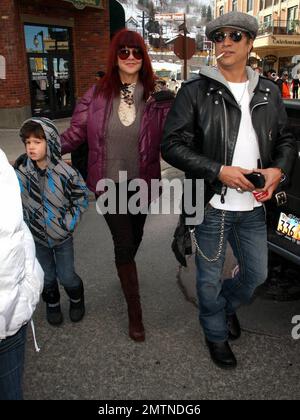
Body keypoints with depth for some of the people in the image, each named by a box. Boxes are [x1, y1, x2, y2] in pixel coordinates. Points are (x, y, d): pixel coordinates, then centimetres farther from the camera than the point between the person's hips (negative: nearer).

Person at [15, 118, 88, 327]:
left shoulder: (65, 172, -21)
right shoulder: (21, 169, -13)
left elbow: (81, 195, -5)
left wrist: (70, 221, -8)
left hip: (62, 235, -2)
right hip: (37, 236, 2)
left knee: (66, 275, 9)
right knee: (47, 276, 16)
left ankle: (77, 299, 41)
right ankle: (52, 304, 44)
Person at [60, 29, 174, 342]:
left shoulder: (156, 97, -5)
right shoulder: (97, 94, -6)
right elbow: (75, 133, -5)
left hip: (142, 184, 2)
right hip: (110, 185, -2)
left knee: (135, 237, 22)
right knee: (124, 243, -1)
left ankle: (126, 274, 56)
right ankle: (135, 312, 15)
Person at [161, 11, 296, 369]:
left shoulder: (268, 92, 6)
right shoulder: (196, 91, -8)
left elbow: (286, 140, 14)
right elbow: (171, 145, -11)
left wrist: (279, 169, -8)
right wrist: (218, 171, -21)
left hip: (253, 206, 4)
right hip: (212, 206, -4)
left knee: (257, 273, 20)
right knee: (210, 279, 13)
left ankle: (227, 305, 52)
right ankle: (216, 335, 40)